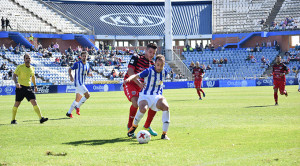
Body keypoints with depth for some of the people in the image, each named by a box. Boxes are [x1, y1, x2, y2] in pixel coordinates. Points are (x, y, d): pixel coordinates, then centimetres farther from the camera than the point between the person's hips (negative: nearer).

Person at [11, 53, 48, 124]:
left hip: (28, 87, 4)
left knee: (34, 102, -9)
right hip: (20, 87, -4)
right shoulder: (20, 67, -6)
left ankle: (41, 118, -13)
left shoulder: (32, 68, 10)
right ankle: (13, 120, 18)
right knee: (17, 103, 3)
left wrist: (35, 86, 28)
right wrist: (16, 83, -28)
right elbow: (14, 76, -10)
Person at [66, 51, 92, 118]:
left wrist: (90, 74, -1)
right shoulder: (77, 64, -8)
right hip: (78, 83, -8)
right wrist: (71, 76, -17)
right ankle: (77, 107, -7)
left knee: (78, 99, 9)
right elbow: (69, 69, 0)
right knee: (87, 95, -20)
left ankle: (69, 113, 18)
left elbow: (88, 73, 23)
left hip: (82, 84, 8)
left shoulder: (87, 65, 11)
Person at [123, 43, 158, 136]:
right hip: (130, 84, -6)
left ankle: (147, 126, 16)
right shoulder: (136, 58, -12)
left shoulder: (152, 64, 5)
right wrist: (140, 84, -33)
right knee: (136, 102, -32)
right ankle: (130, 126, -12)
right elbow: (130, 72, -22)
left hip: (142, 86, 6)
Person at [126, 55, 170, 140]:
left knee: (166, 107, -28)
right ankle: (134, 125, -1)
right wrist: (129, 78, -38)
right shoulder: (149, 71, -11)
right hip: (145, 96, -3)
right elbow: (136, 76, -17)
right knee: (143, 109, -35)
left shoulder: (164, 72, 4)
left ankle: (164, 134, -19)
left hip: (157, 96, 3)